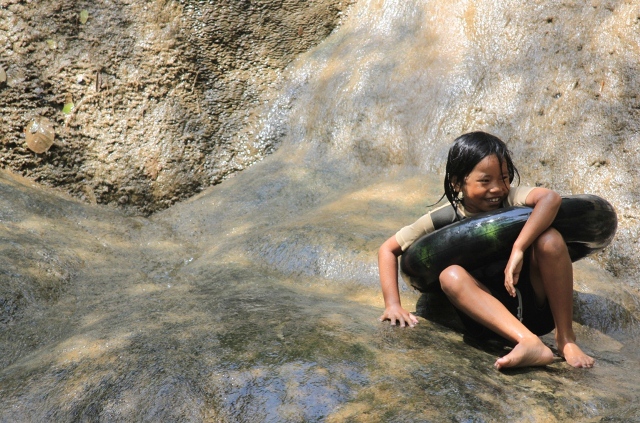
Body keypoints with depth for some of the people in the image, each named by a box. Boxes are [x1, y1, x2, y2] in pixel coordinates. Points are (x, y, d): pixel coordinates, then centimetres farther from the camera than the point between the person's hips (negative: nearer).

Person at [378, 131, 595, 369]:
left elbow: (551, 198, -32)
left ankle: (566, 339, -16)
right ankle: (530, 343, -41)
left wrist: (518, 249, -40)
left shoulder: (510, 198, -9)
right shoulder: (442, 220, -5)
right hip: (492, 314, 1)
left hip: (537, 303, 0)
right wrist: (392, 304, -9)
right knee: (451, 276, -28)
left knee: (549, 239, -25)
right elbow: (388, 249, 1)